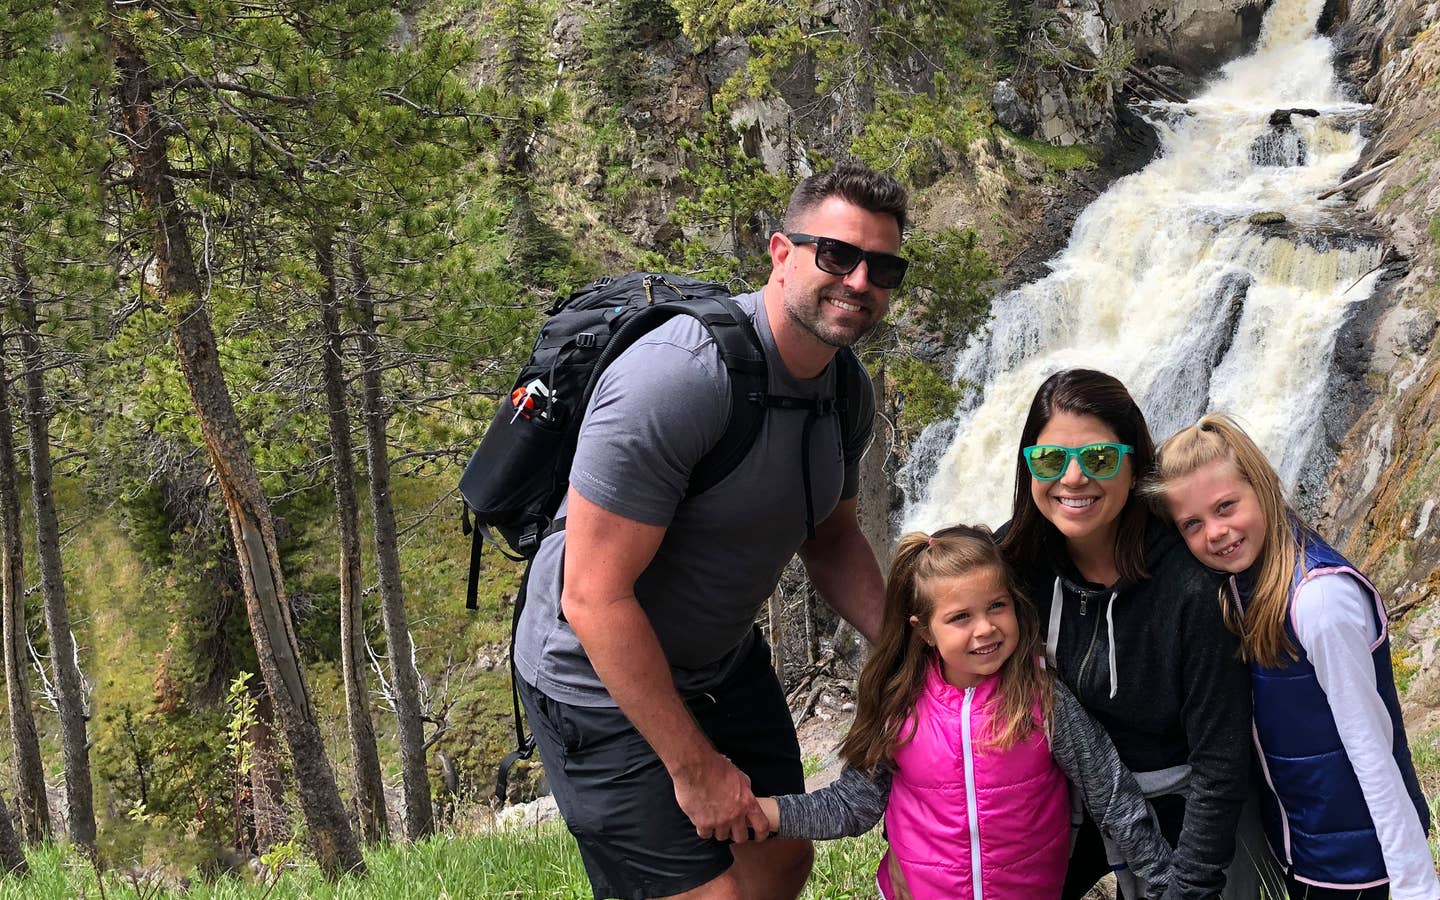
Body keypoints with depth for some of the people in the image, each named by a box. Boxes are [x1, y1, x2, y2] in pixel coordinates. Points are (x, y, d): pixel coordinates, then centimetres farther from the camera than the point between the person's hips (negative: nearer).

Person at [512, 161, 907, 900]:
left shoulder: (846, 394, -4)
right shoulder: (672, 380, -32)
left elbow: (832, 540, 13)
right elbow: (595, 598, -30)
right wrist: (694, 765, -22)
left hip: (725, 659, 9)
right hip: (603, 680, -8)